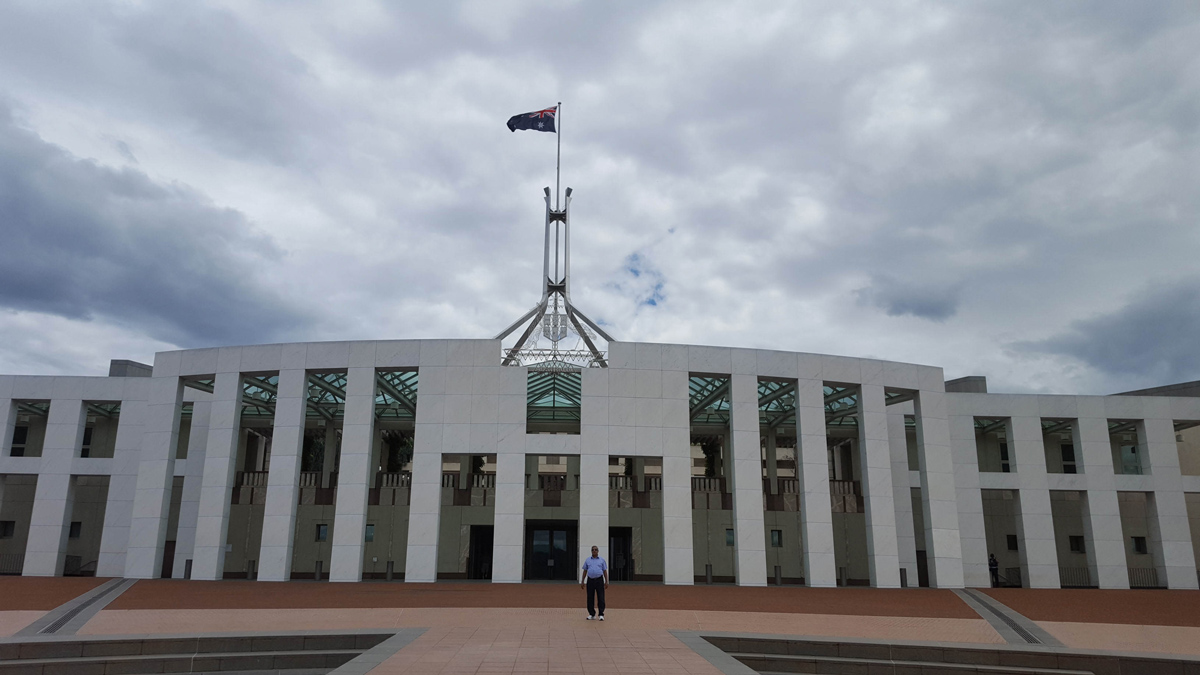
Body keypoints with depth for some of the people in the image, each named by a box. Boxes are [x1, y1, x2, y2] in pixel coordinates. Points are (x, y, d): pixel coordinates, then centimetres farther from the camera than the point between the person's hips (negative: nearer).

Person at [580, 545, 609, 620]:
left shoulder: (602, 560, 7)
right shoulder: (587, 560, 10)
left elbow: (605, 571, 7)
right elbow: (585, 571, 12)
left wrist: (606, 582, 0)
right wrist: (582, 582, 7)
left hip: (599, 580, -2)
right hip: (590, 580, 2)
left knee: (601, 598, -4)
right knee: (590, 598, 4)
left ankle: (601, 615, -1)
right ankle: (591, 614, 14)